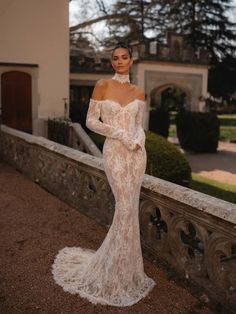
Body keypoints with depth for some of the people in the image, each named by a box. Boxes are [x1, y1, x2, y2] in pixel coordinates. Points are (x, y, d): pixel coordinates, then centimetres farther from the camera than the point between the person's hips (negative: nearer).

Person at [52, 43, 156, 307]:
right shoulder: (102, 86, -1)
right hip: (115, 152, -4)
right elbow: (91, 121, -4)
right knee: (126, 208, -7)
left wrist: (139, 138, -8)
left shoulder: (138, 93, 11)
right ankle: (120, 274, 11)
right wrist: (121, 135, -13)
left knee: (129, 208, 8)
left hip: (137, 152, 4)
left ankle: (121, 264, 27)